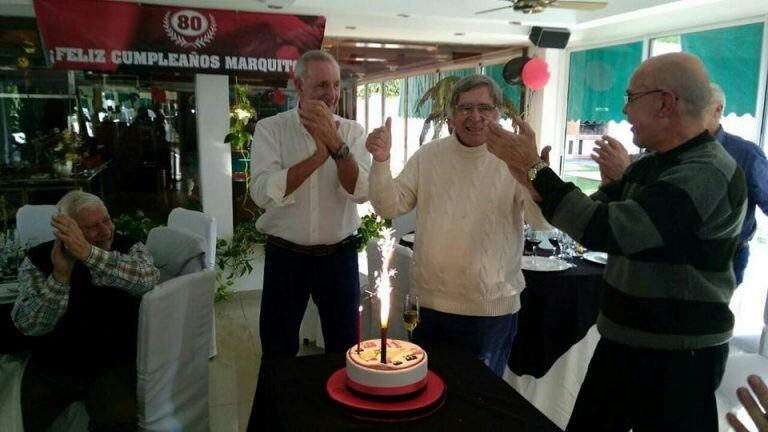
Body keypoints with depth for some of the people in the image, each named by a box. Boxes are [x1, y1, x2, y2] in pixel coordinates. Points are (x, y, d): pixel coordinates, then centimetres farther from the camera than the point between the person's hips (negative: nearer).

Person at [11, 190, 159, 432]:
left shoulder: (129, 249, -5)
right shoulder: (38, 259, -4)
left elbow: (147, 279, -29)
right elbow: (27, 325, -15)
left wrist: (88, 253, -39)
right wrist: (60, 275, -28)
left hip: (114, 364, -1)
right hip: (51, 367, 2)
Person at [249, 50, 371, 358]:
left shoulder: (352, 131, 0)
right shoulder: (270, 128, -5)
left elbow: (362, 192, -12)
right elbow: (263, 193, -19)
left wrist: (337, 144, -23)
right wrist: (318, 155, -22)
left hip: (340, 255, 2)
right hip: (285, 256, -1)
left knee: (345, 349, 17)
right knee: (278, 354, 14)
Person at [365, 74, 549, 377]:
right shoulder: (428, 156, 1)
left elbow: (543, 221, -18)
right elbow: (390, 207, 0)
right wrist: (381, 161, -17)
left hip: (492, 309, -2)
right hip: (432, 304, 3)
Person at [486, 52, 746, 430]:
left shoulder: (707, 174, -23)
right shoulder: (650, 165, 7)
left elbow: (606, 230, -32)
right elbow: (590, 214, 10)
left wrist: (535, 167, -23)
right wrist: (525, 167, -2)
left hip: (677, 356, -8)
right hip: (624, 340, 8)